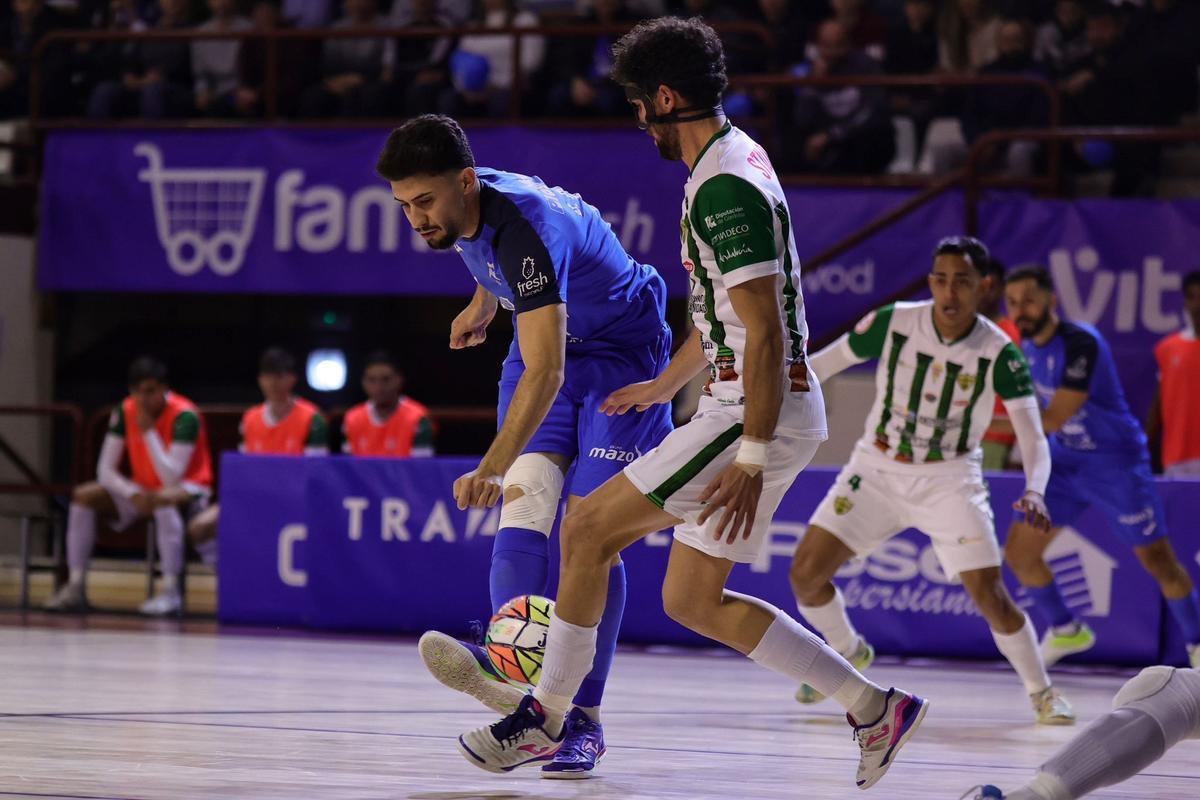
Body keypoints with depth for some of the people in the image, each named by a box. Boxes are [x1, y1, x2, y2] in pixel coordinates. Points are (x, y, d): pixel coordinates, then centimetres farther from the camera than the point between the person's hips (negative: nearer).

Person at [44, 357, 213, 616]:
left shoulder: (185, 416, -22)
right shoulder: (125, 412, -5)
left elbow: (171, 478, -29)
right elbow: (105, 469, -5)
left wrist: (148, 430, -30)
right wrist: (133, 494, -24)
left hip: (187, 490, -6)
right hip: (143, 491, 6)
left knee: (163, 499, -41)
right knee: (83, 496, -14)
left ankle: (170, 591, -40)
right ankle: (76, 587, -14)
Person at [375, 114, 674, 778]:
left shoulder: (526, 229, -38)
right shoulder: (464, 208, -12)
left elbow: (546, 373, -47)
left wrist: (490, 467, -56)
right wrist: (484, 300, 28)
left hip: (623, 352, -7)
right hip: (548, 342, 7)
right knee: (523, 501, -16)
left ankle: (583, 717, -7)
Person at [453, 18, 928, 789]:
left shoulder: (724, 188, -19)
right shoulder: (736, 161, 14)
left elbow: (764, 332, -23)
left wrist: (752, 460, -25)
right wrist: (667, 385, 38)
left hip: (761, 413, -10)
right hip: (747, 408, 10)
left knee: (589, 527, -8)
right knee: (693, 598, 11)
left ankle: (545, 714, 0)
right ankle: (874, 706, 12)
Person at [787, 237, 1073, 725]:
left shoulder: (1000, 354, -18)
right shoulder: (892, 323, -14)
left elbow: (1032, 434, -22)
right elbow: (822, 365, 0)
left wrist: (1034, 492, -41)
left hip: (949, 481, -2)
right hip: (877, 470, 2)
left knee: (989, 595, -15)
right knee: (806, 573, -7)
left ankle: (1042, 693, 10)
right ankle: (850, 655, 25)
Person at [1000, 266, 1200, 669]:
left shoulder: (1080, 343, -27)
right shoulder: (1029, 344, -2)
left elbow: (1054, 418, -31)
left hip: (1115, 464, -7)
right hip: (1066, 462, 7)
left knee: (1159, 561, -3)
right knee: (1019, 552, 2)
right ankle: (1065, 631, 23)